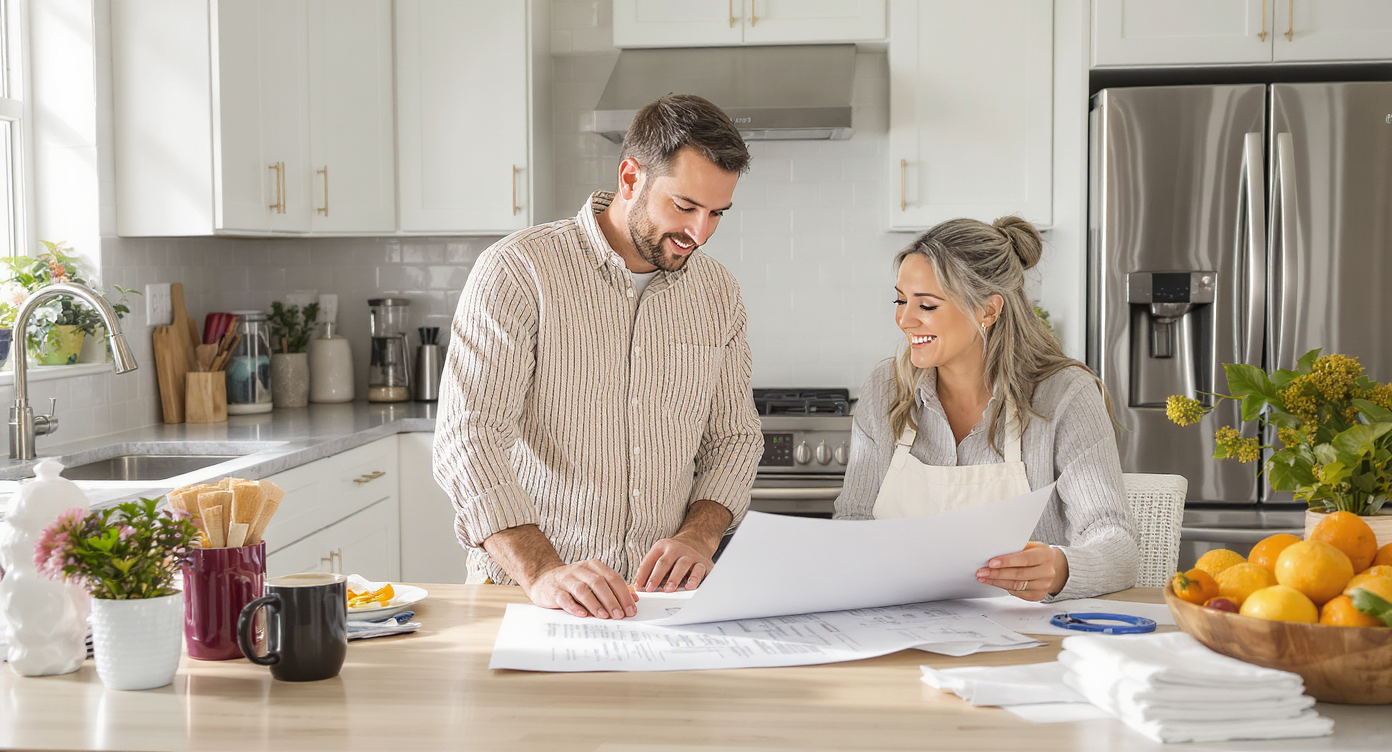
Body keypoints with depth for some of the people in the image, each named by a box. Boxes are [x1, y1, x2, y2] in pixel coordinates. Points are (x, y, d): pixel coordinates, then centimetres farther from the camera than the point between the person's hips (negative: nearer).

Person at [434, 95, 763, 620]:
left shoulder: (717, 292, 10)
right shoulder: (517, 270, -7)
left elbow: (734, 438, 16)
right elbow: (468, 439, -15)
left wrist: (697, 537, -3)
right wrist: (541, 573, -27)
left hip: (663, 593, 4)